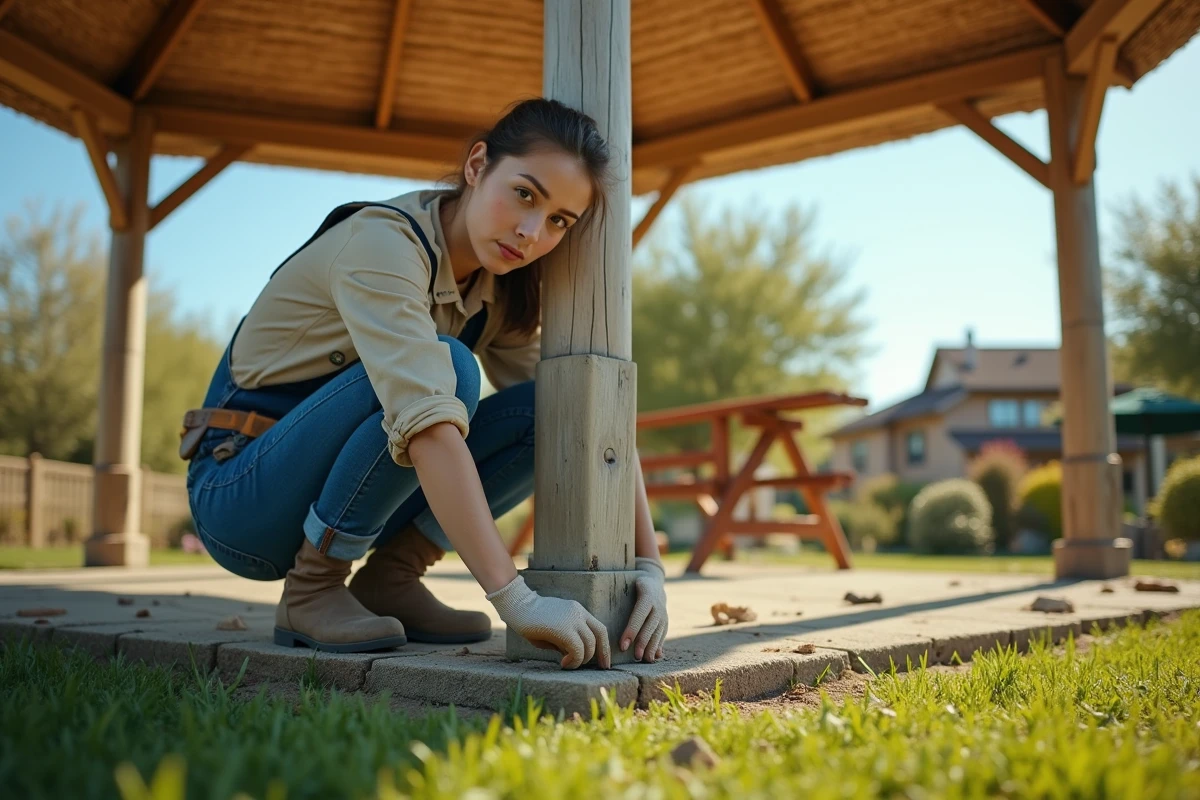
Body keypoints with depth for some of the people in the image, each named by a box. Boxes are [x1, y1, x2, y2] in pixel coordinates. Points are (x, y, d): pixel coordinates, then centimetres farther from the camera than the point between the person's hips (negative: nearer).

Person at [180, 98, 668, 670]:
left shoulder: (501, 291, -1)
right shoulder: (383, 243, -24)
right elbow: (427, 421, -38)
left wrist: (647, 564, -16)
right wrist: (515, 599, -43)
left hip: (334, 505, 6)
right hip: (241, 496, -6)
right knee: (445, 368, -31)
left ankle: (389, 579, -5)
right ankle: (310, 593, -16)